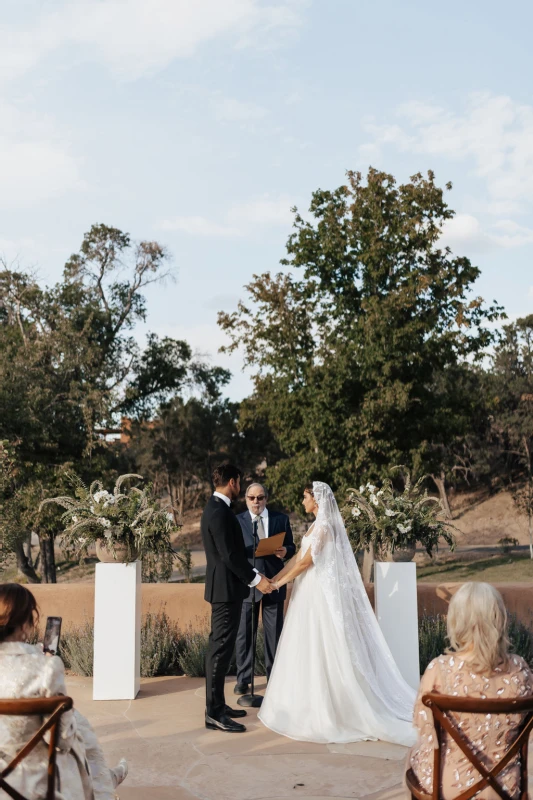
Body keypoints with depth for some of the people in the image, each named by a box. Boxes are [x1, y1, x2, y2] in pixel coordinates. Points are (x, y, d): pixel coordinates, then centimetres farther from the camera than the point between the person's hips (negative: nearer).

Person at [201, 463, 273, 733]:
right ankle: (214, 713, -2)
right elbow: (229, 554, -22)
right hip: (226, 588, -11)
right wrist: (255, 579, -15)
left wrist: (252, 573, 16)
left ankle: (217, 705, 23)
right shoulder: (219, 511, -19)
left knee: (220, 647, 15)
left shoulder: (216, 508, 14)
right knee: (221, 648, -7)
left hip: (225, 587, 11)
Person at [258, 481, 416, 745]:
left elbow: (305, 562, -17)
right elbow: (297, 557, 13)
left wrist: (279, 583, -8)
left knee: (321, 650, -3)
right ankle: (317, 704, 19)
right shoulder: (318, 524, 13)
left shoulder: (324, 526, -16)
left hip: (320, 594, -9)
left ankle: (325, 711, 5)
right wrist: (273, 579, 9)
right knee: (311, 649, 13)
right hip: (312, 593, 9)